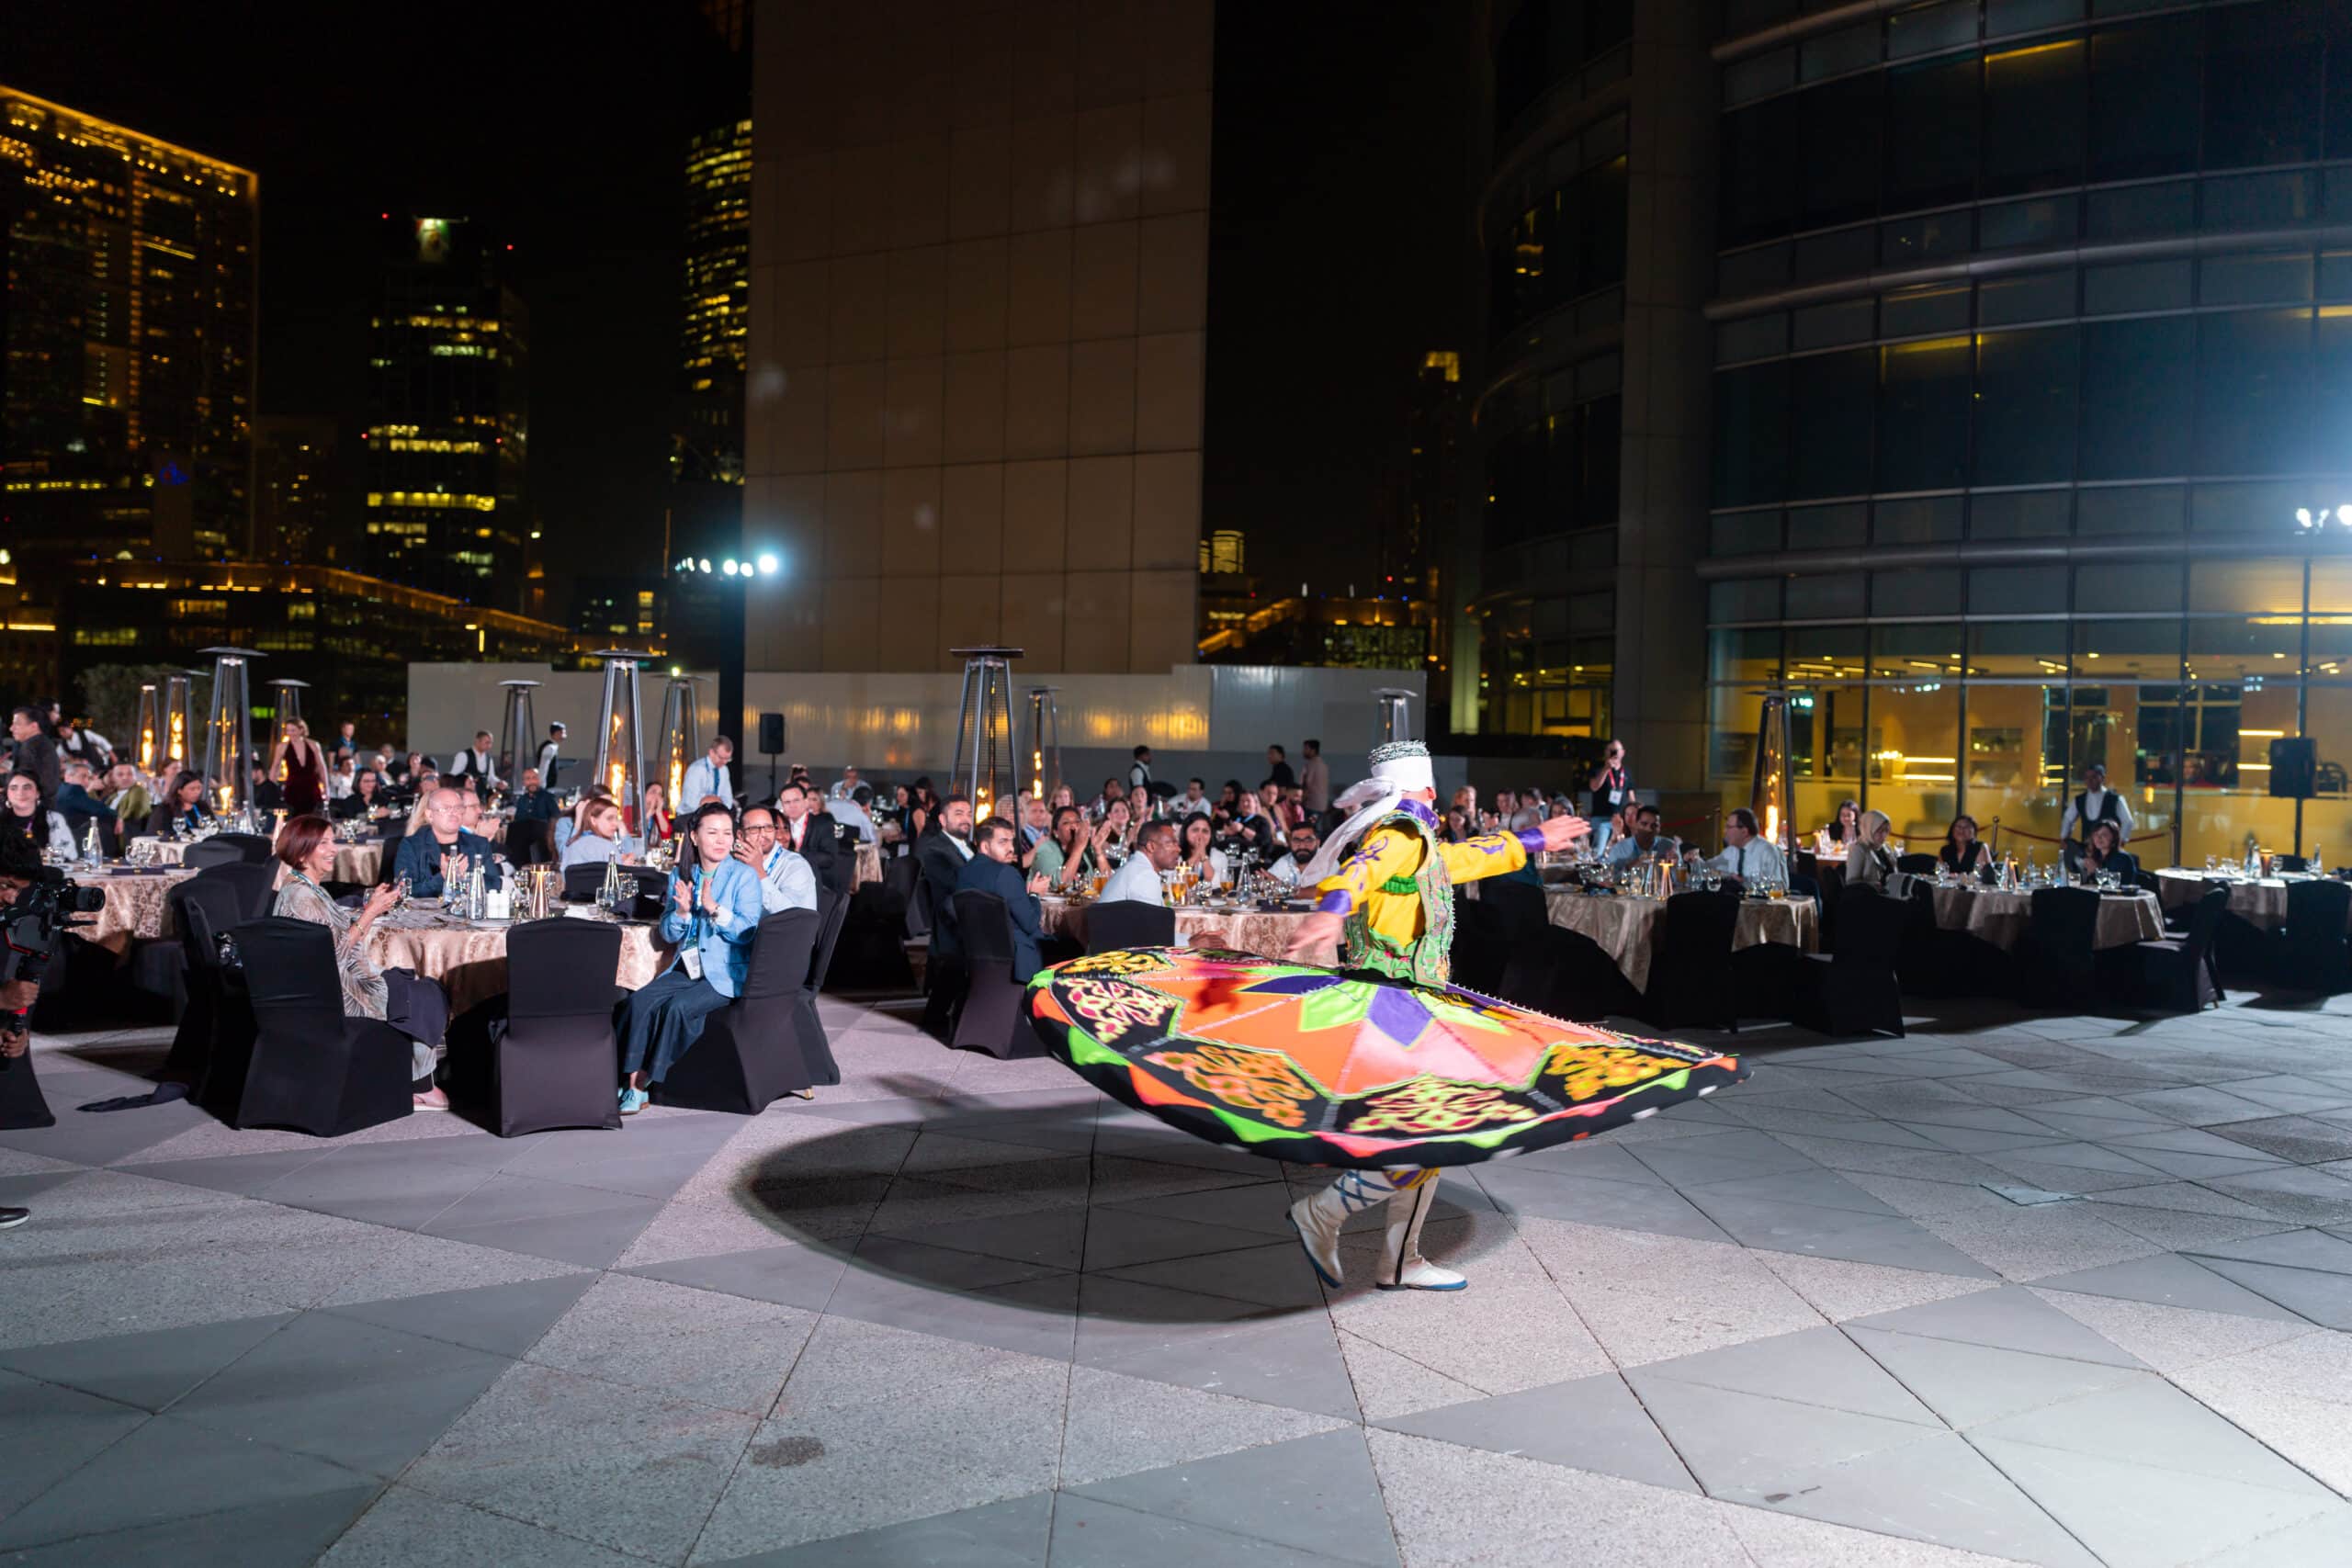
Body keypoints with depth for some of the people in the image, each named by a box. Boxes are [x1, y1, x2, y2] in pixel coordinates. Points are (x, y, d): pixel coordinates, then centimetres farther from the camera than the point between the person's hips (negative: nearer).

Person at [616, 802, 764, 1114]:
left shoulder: (744, 876, -4)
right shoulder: (680, 876, 11)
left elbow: (746, 932, -12)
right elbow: (668, 934, 10)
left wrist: (713, 908, -23)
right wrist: (682, 912, -10)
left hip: (726, 973, -5)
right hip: (686, 968, 5)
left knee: (678, 1006, -28)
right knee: (639, 1001, -21)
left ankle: (643, 1082, -12)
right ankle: (632, 1081, -19)